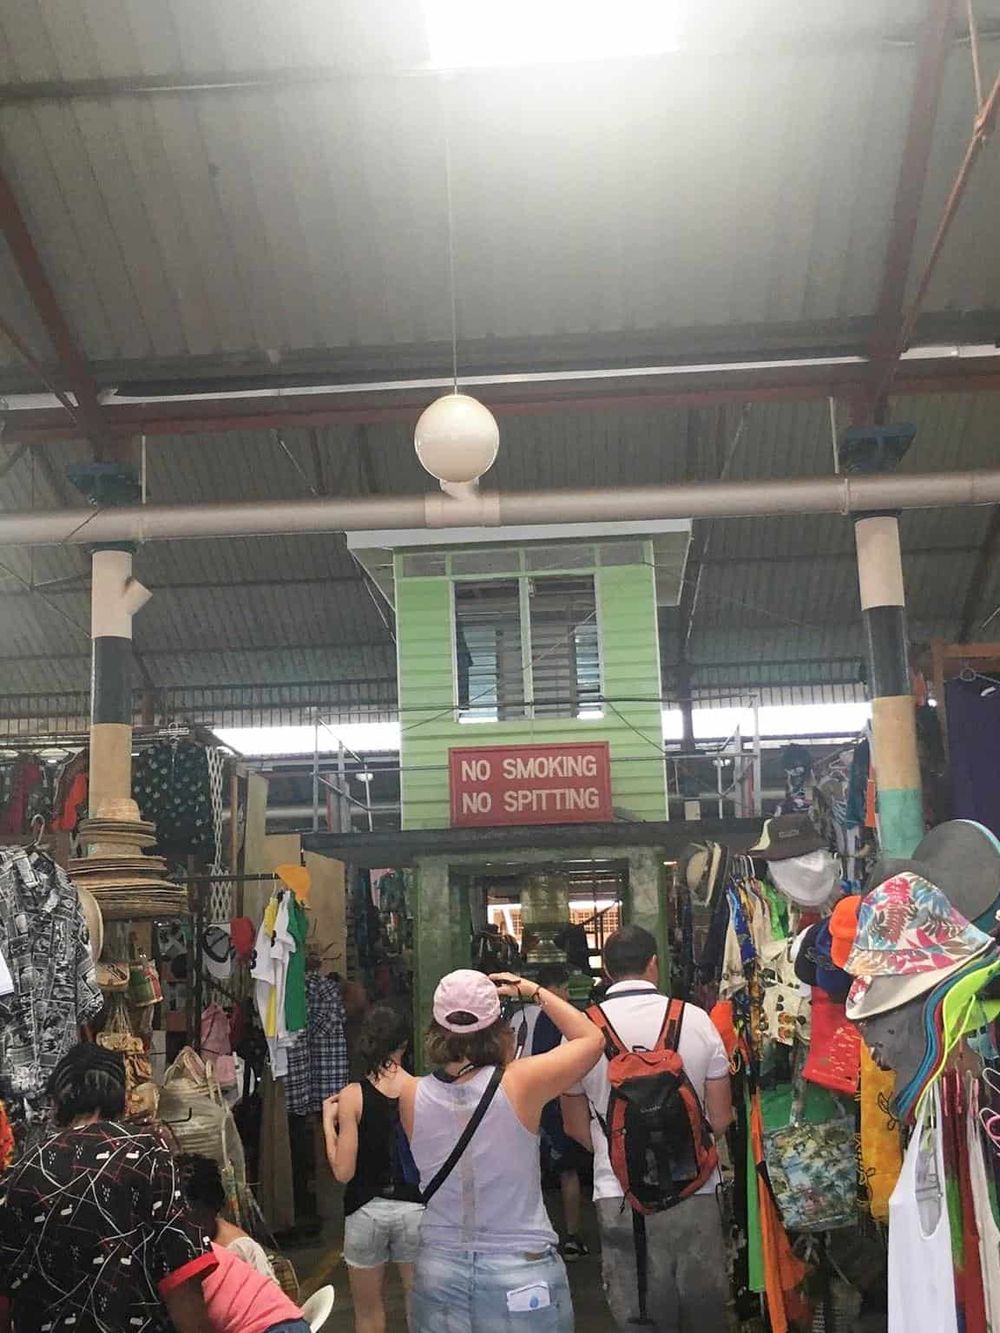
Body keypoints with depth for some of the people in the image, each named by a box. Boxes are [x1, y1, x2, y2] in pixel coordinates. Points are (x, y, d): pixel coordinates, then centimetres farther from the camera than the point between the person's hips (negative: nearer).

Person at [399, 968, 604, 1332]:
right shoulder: (519, 1084, -18)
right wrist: (535, 992, 4)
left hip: (440, 1271, 2)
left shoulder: (412, 1097, -10)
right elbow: (591, 1038, -2)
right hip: (522, 1274, -2)